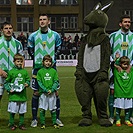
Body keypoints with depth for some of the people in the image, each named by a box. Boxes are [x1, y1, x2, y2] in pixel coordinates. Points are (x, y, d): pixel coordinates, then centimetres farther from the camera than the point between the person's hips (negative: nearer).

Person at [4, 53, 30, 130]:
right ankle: (11, 124, 15)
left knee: (22, 111, 10)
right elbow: (6, 82, 3)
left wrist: (27, 83, -5)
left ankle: (21, 124, 21)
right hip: (13, 95, -3)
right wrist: (9, 89, -10)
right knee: (12, 111, 2)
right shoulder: (11, 72, -3)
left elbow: (28, 80, 16)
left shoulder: (25, 71, 6)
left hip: (22, 95, 3)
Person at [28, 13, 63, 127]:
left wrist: (52, 59, 6)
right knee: (36, 93, 2)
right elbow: (30, 51, 13)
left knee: (55, 92, 0)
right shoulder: (33, 36, 1)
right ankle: (34, 119, 11)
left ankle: (57, 118, 11)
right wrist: (37, 59, 5)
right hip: (38, 68, 0)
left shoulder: (55, 35, 2)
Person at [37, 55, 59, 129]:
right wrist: (45, 90, -12)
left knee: (53, 109, 6)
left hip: (52, 93, 1)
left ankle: (55, 123, 15)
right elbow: (39, 82, -2)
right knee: (42, 109, 2)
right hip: (43, 93, -1)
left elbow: (56, 82, 3)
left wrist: (52, 90, -10)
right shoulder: (40, 71, 2)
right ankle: (43, 123, 11)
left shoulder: (54, 71, 4)